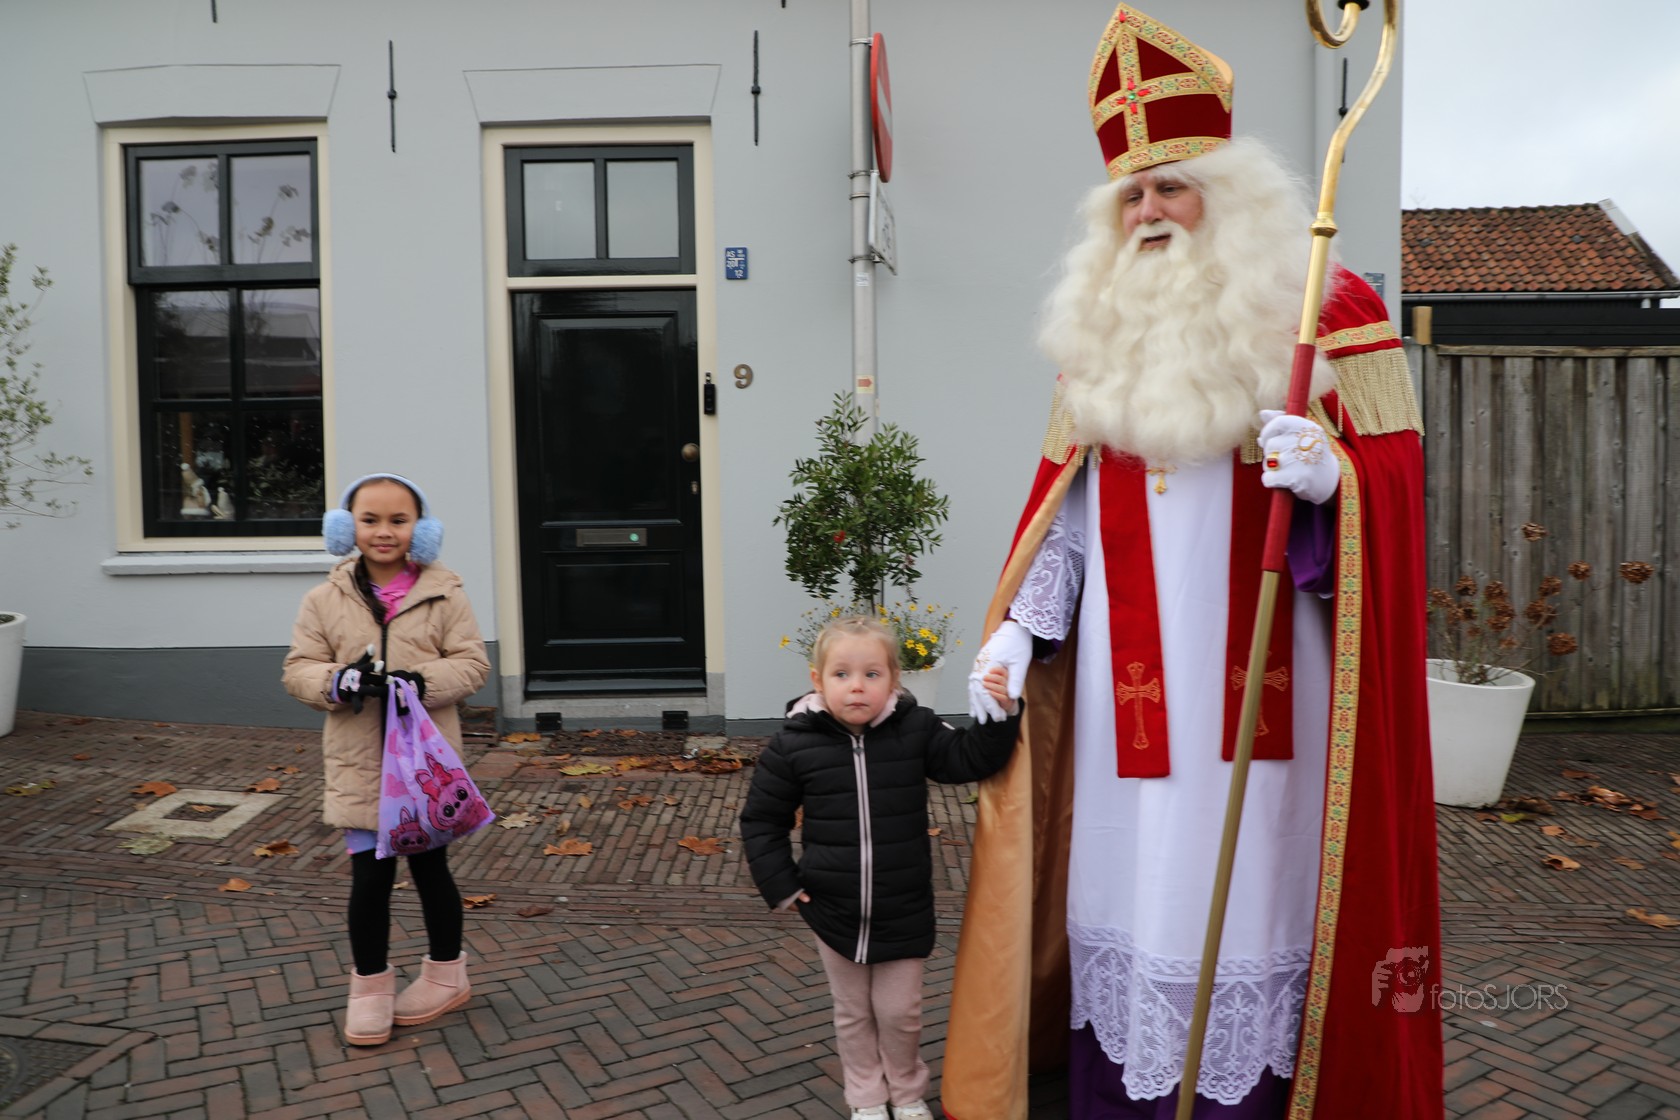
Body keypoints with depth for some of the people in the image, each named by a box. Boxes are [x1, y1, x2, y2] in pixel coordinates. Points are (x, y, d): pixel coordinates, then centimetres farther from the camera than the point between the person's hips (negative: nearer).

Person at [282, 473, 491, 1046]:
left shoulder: (444, 594, -3)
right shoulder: (325, 599, 1)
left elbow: (471, 662, -6)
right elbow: (299, 668, 1)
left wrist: (421, 681, -24)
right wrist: (339, 681, -21)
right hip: (359, 764, 1)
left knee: (430, 868, 13)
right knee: (369, 876, 4)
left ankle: (446, 974, 33)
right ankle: (371, 985, 25)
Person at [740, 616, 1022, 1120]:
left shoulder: (916, 729, -11)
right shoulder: (795, 743, -12)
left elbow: (969, 758, -11)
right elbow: (762, 819, -2)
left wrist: (1001, 715, -27)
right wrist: (781, 885, -5)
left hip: (903, 912, 0)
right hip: (833, 912, 0)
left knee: (900, 1011, 15)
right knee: (853, 1013, 19)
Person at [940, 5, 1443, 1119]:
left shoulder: (1330, 310, 2)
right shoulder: (1100, 330, 14)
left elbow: (1394, 475, -1)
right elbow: (1062, 506, 13)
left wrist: (1328, 476, -24)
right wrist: (1016, 626, 3)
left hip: (1258, 689, -3)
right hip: (1123, 693, 3)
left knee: (1248, 896, 2)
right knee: (1121, 883, 8)